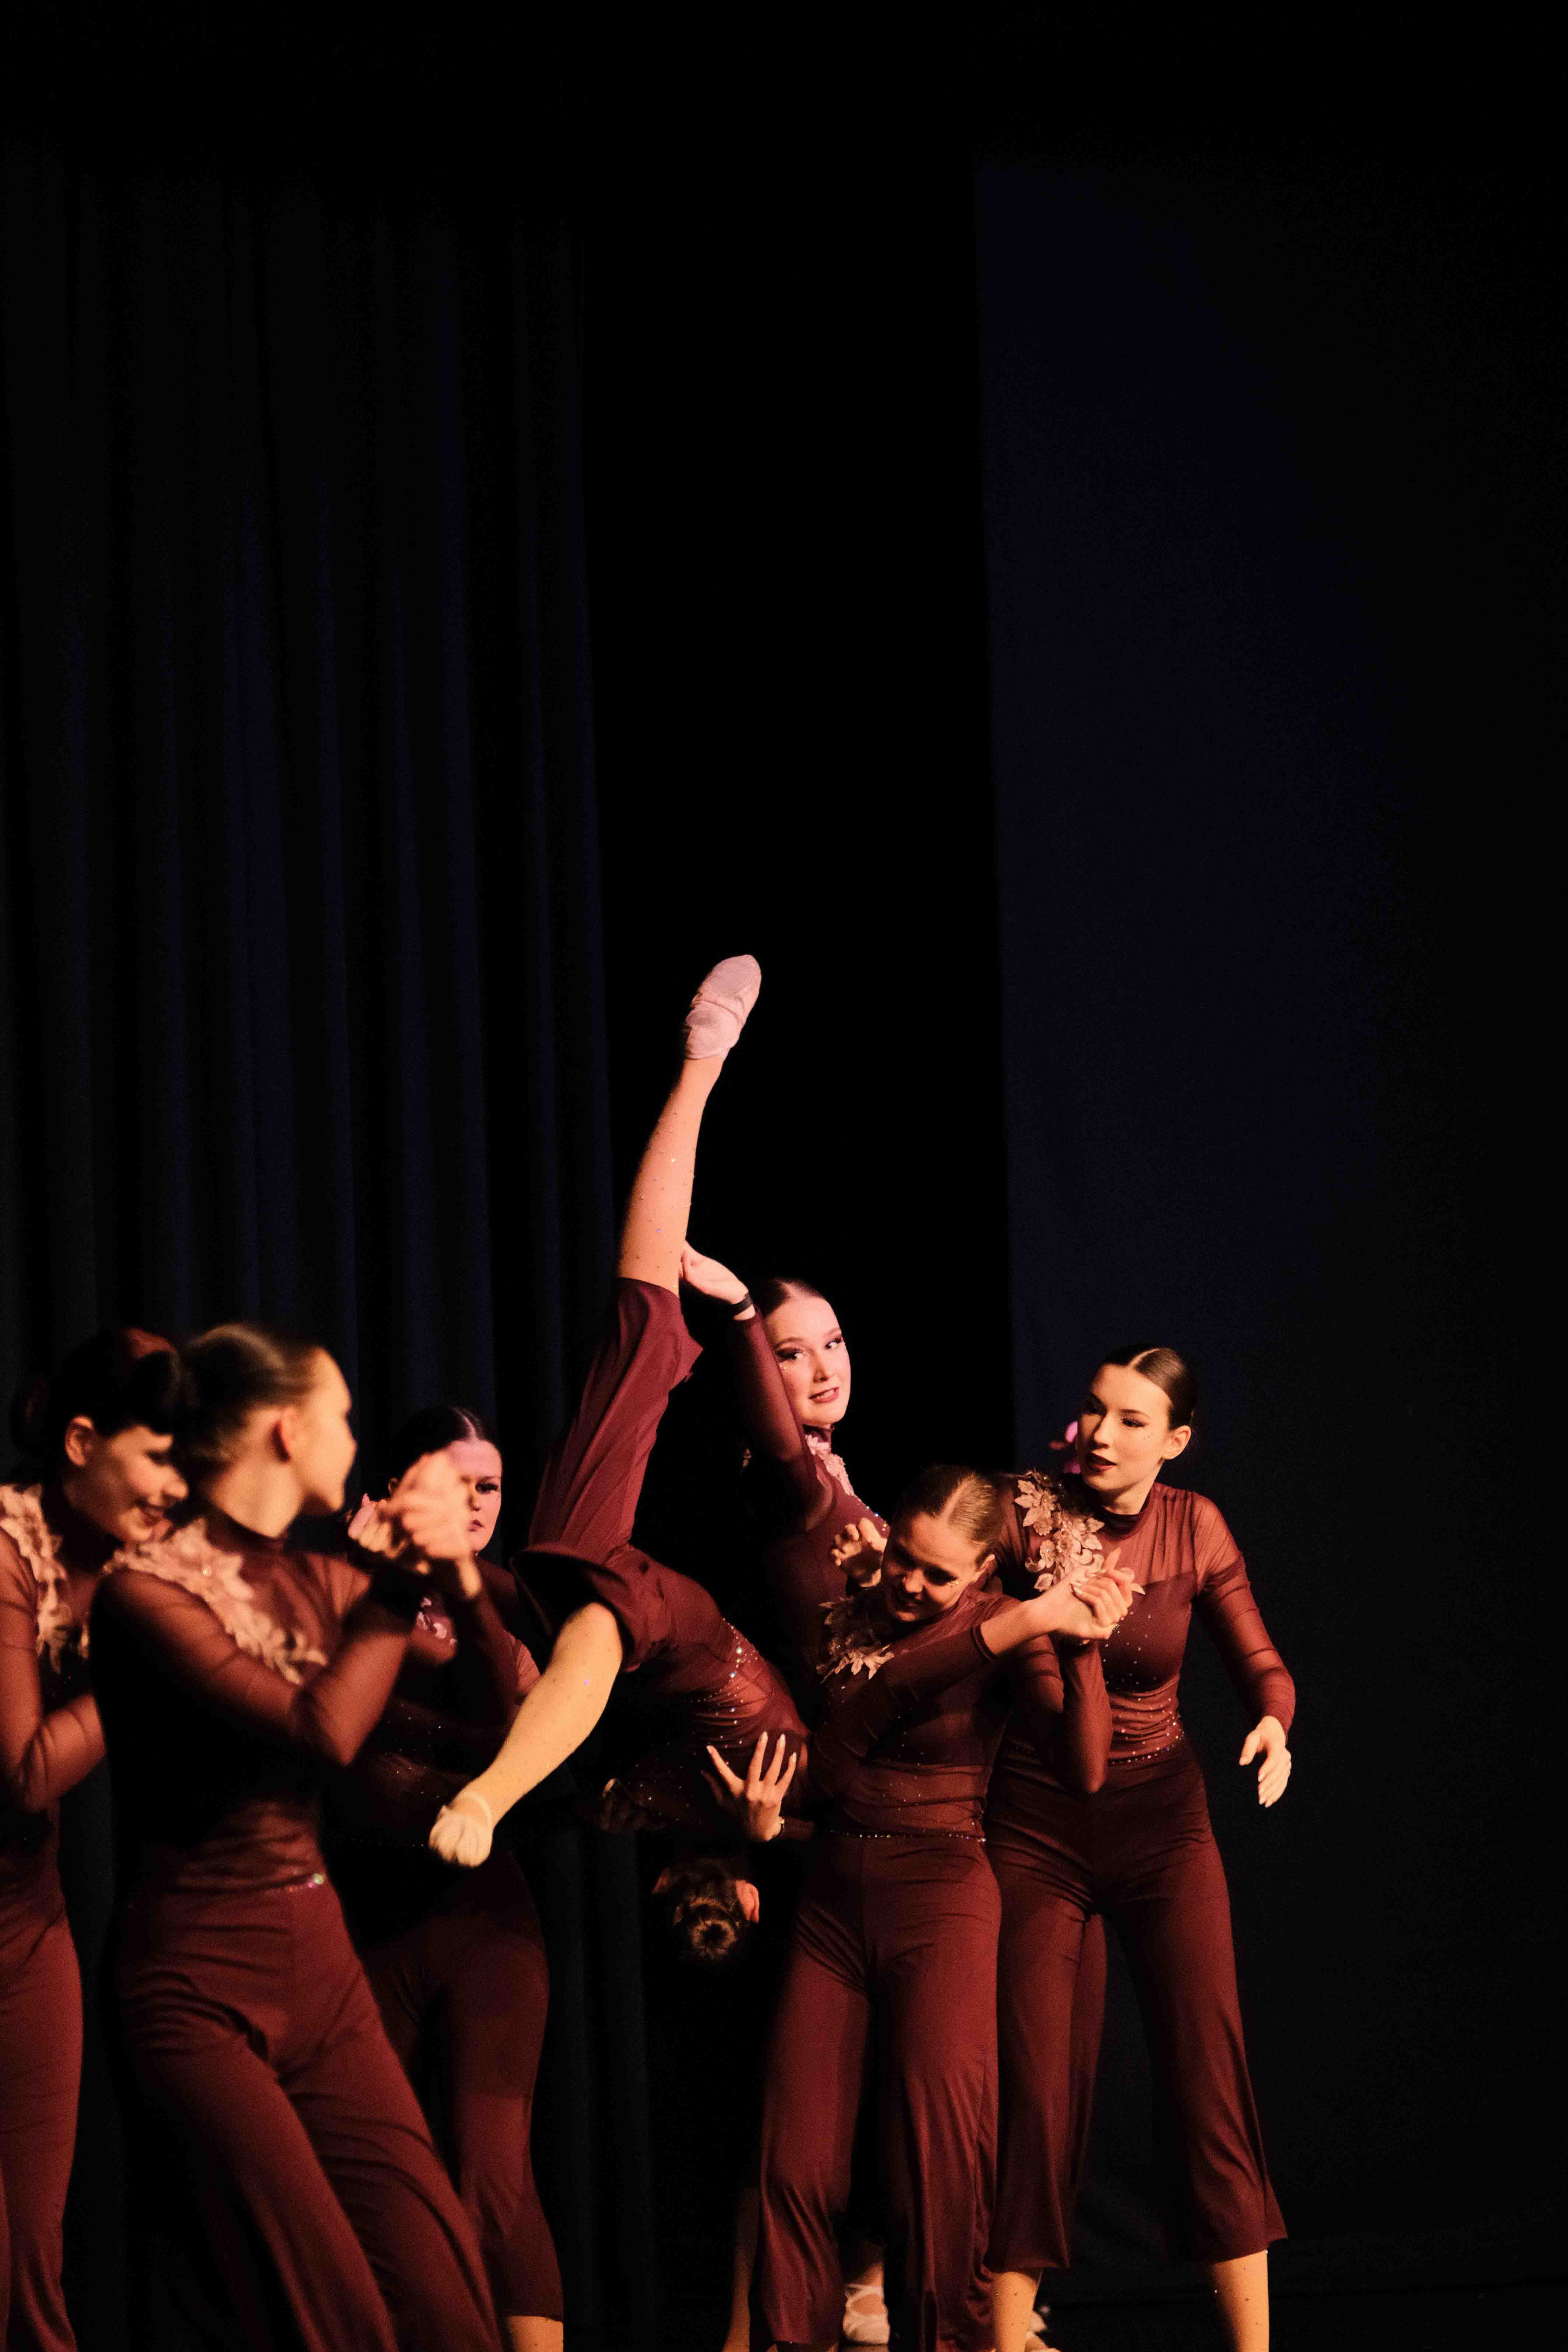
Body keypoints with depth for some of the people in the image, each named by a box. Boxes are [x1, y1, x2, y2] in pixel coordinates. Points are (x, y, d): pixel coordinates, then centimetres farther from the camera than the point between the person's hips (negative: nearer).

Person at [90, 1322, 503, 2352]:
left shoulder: (319, 1580, 10)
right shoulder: (146, 1587, -11)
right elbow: (323, 1729, -21)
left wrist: (456, 1569, -8)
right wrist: (408, 1573, -11)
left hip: (324, 1967, 6)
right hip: (204, 1989, -6)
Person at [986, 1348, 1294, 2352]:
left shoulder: (1194, 1527, -3)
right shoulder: (1025, 1510, -10)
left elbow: (1263, 1664, 3)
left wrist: (1274, 1725, -18)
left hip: (1162, 1820, 1)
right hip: (1035, 1826, -1)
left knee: (1210, 2075, -7)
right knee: (1032, 2088, -5)